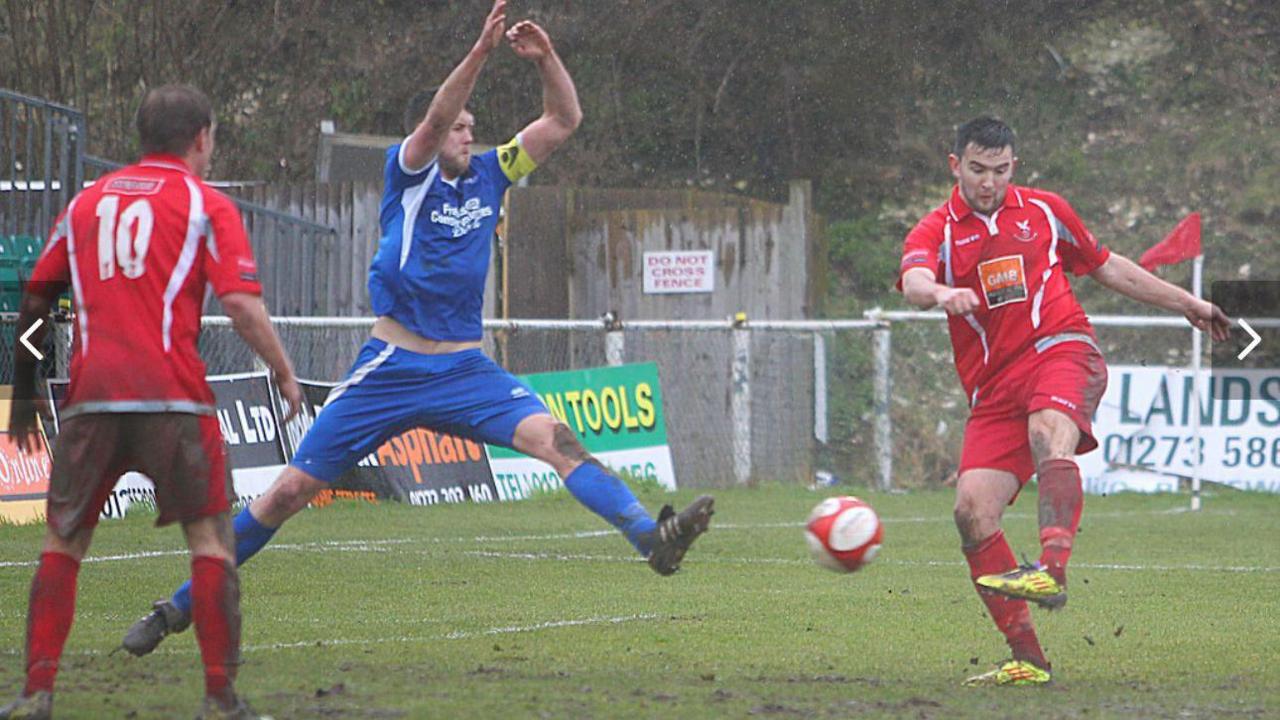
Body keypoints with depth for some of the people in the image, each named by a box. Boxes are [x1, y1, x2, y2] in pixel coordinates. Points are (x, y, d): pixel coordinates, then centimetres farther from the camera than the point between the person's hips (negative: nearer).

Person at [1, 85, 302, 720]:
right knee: (209, 536, 4)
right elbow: (242, 305, -6)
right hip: (172, 396, -3)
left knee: (63, 540, 11)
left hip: (90, 398, 3)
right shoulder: (206, 205, 6)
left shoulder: (87, 202, 19)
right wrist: (285, 374, 5)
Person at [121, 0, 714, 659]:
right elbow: (434, 119, -23)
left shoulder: (489, 175, 10)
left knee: (554, 437, -21)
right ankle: (181, 606, 8)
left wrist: (545, 60, -12)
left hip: (465, 369, 3)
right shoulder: (407, 172, -3)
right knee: (292, 489, -2)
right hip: (391, 367, -3)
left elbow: (563, 120, 7)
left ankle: (651, 537, -33)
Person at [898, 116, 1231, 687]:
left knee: (1049, 431, -36)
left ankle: (1051, 570, -55)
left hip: (1061, 349, -2)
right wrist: (941, 293, -41)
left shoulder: (1044, 211, 14)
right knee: (973, 509, -14)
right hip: (993, 388, 2)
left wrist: (1186, 303, 33)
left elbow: (1106, 266, 28)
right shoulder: (935, 232, 6)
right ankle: (1027, 658, -9)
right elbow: (913, 281, -17)